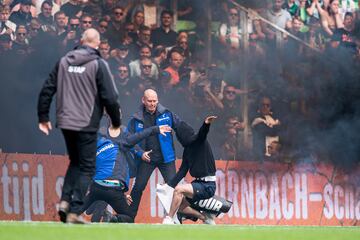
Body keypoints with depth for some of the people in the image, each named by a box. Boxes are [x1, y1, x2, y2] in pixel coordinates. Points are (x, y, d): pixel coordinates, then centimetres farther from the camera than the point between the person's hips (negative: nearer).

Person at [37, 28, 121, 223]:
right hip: (86, 125, -5)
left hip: (65, 122, 5)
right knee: (86, 167, 3)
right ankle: (75, 211, -6)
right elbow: (110, 97, -11)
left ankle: (65, 201, 5)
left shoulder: (64, 61, 6)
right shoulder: (98, 64, -8)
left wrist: (43, 117, 15)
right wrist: (116, 122, 2)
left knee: (75, 162, 22)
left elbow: (47, 90, 7)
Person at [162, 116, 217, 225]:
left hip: (208, 186, -9)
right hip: (198, 182, 9)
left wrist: (206, 124, -55)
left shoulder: (199, 141, -9)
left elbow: (202, 132, -32)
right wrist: (169, 185, 3)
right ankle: (205, 218, 13)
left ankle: (168, 220, -19)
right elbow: (182, 171, 13)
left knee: (179, 190, -25)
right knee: (179, 205, 6)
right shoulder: (187, 150, 15)